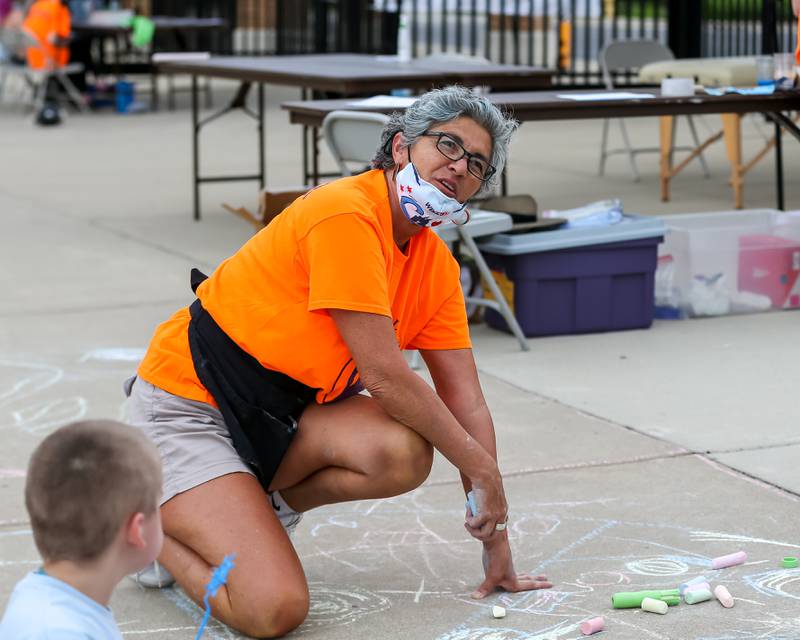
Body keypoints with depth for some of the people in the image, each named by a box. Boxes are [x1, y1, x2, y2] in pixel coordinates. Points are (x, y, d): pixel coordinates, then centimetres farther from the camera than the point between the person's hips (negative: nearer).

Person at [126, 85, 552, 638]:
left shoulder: (437, 266, 3)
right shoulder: (345, 214, -23)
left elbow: (466, 402, 4)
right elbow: (384, 376, -22)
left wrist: (497, 542, 1)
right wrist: (484, 469, -13)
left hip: (283, 415, 8)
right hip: (186, 402, -8)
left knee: (404, 455, -24)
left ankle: (258, 508, 4)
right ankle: (150, 526, 6)